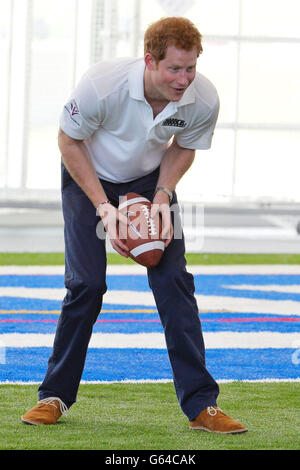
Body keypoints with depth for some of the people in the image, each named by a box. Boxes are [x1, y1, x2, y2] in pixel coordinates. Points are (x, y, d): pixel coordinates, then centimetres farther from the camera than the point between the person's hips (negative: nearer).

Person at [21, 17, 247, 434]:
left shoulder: (203, 99, -25)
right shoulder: (102, 84, -35)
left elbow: (183, 147, -2)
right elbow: (69, 140, -18)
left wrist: (163, 196, -18)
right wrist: (104, 207, -22)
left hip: (150, 180, 2)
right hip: (89, 177, -2)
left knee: (173, 280, -10)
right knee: (86, 283, -10)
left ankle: (200, 404, -7)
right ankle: (56, 395, 7)